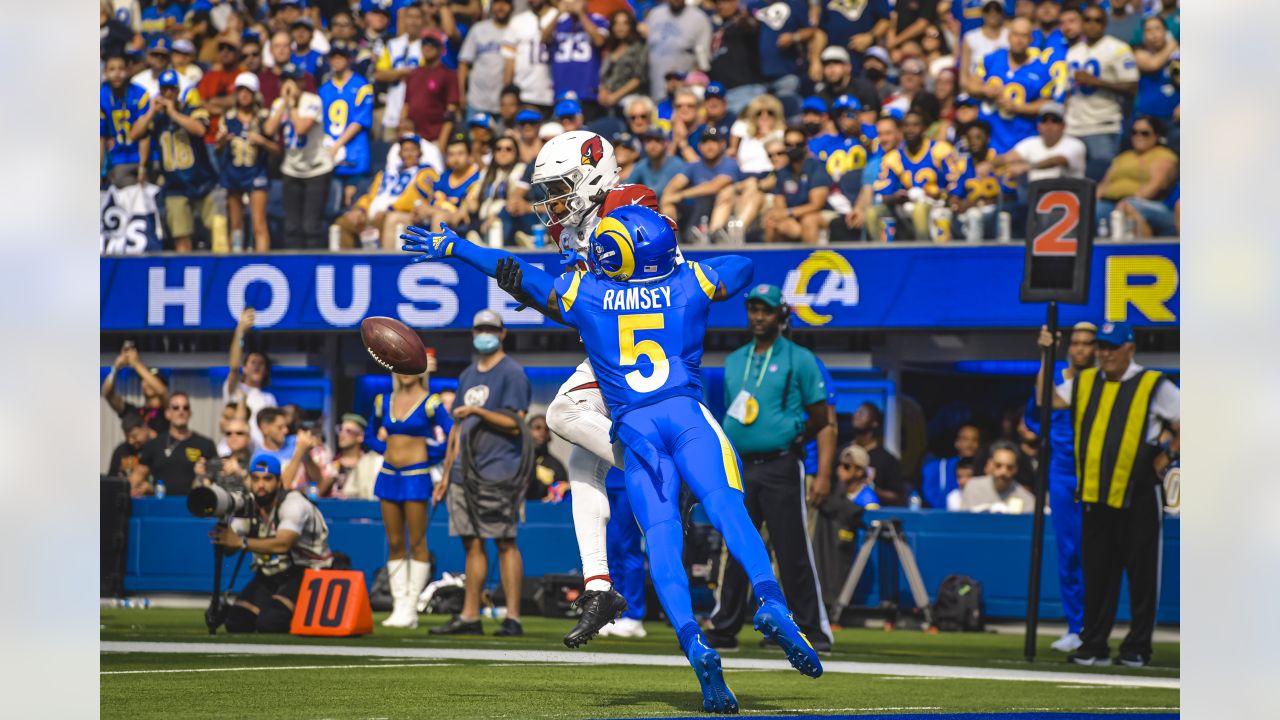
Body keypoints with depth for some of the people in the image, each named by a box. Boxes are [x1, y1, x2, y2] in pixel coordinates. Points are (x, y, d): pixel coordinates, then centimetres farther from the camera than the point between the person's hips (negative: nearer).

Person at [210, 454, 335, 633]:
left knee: (269, 622, -27)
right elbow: (229, 548, -6)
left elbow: (282, 544, -35)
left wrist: (241, 542, -40)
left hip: (306, 572, -6)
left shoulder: (293, 503, -18)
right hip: (268, 576, 7)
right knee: (236, 623, -10)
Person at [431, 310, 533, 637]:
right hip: (466, 473, 8)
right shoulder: (468, 376, 20)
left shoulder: (512, 373, -3)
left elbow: (515, 424, -11)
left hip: (499, 472, -8)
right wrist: (446, 475, 20)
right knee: (472, 543, 7)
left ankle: (513, 618, -10)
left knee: (505, 542, -9)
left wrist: (478, 412, -19)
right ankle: (469, 616, 9)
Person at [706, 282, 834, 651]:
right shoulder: (734, 361, 16)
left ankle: (814, 631, -2)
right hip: (739, 469, 5)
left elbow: (822, 422, -3)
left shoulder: (799, 360, -1)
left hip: (781, 467, -5)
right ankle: (723, 630, 13)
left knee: (794, 553, -7)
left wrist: (824, 475, -12)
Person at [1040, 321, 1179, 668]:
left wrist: (1166, 457, -6)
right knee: (1096, 575, 7)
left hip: (1138, 497, -4)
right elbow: (1047, 400, 5)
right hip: (1095, 496, 4)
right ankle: (1093, 647, 12)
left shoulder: (1154, 385, 0)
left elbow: (1183, 427, 3)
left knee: (1141, 576, 0)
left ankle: (1137, 648, 6)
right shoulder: (1084, 383, 12)